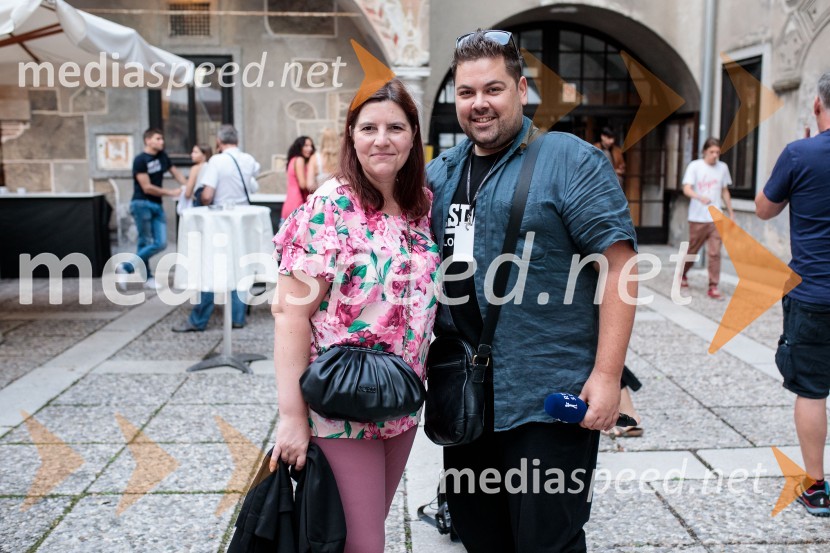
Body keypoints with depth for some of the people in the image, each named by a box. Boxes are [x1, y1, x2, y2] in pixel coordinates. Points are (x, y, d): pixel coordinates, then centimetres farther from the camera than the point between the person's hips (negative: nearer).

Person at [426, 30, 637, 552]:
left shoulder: (570, 161, -9)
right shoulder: (441, 171, 10)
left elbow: (618, 262, -14)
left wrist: (607, 374, -19)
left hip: (548, 399, -6)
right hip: (463, 394, 7)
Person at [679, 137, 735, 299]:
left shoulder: (723, 167, 8)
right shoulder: (695, 166, -4)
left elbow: (725, 191, 18)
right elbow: (686, 189, -14)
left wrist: (731, 212, 18)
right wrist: (700, 197, -33)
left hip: (715, 218, 2)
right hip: (697, 218, -2)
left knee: (715, 252, -6)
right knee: (692, 250, 10)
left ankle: (713, 287, -3)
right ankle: (682, 274, 36)